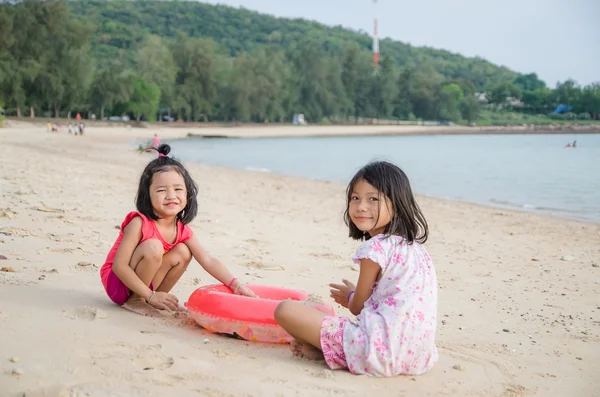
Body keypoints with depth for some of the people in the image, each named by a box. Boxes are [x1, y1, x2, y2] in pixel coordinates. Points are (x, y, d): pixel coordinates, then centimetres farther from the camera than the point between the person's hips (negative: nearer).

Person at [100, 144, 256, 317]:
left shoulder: (182, 231, -7)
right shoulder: (139, 224, -26)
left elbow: (208, 261, -9)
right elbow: (119, 266, -27)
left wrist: (236, 285, -21)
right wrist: (151, 295, -28)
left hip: (146, 284, 7)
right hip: (117, 282, -6)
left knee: (183, 253, -8)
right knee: (153, 247, -28)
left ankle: (153, 300, -1)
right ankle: (134, 300, -12)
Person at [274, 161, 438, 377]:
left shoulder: (376, 248, -12)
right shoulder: (414, 246, 13)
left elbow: (358, 308, -1)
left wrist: (350, 295, 20)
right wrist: (356, 299, 30)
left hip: (378, 349, -10)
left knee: (285, 309, -11)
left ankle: (320, 349, 11)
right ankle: (320, 344, 20)